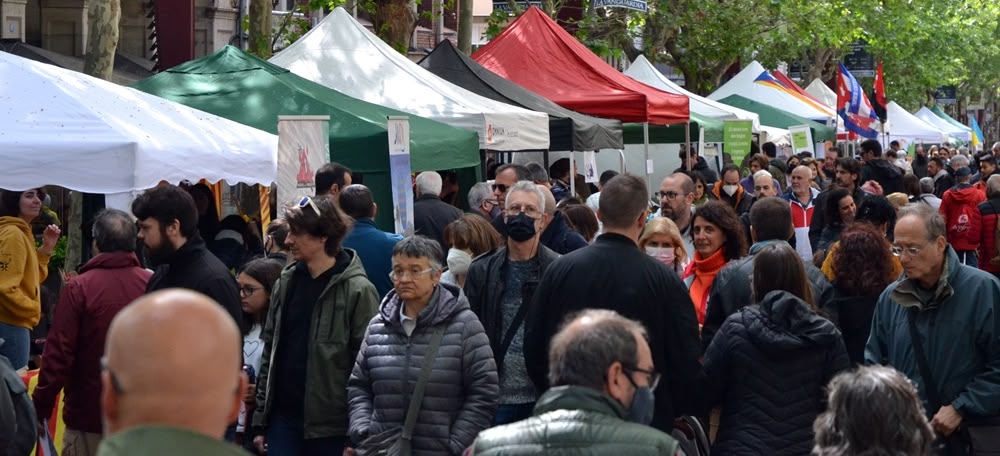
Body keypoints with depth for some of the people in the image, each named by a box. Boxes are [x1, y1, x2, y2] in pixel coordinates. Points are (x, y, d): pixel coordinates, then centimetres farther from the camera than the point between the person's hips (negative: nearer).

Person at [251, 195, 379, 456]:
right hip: (283, 418, 5)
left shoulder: (357, 291, -9)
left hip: (331, 426, -5)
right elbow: (270, 351, 13)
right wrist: (260, 421, 11)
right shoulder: (286, 283, 9)